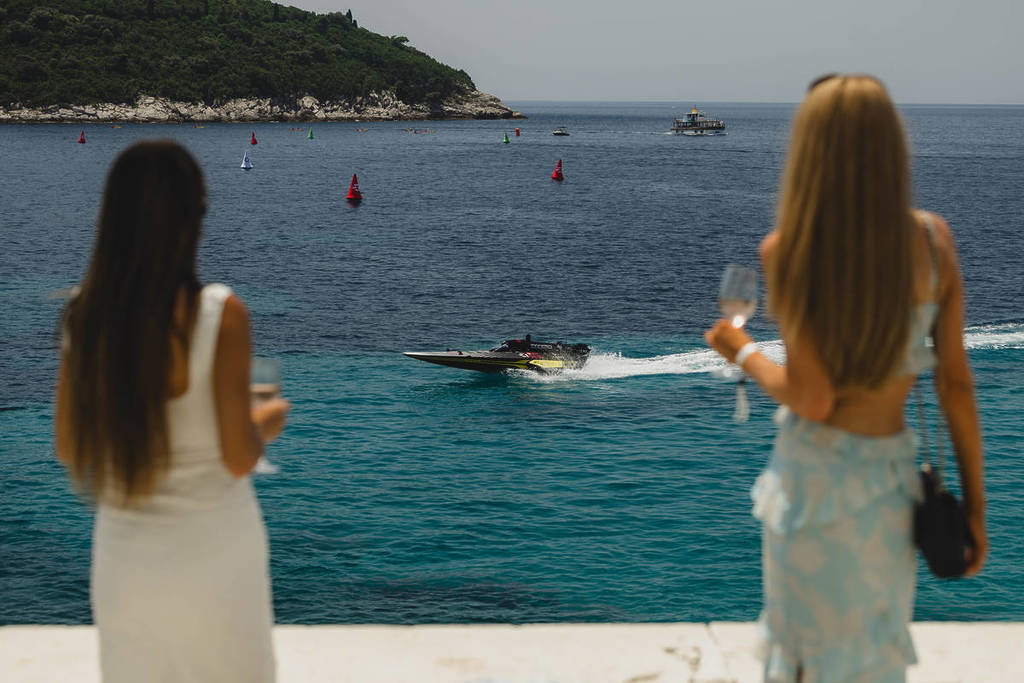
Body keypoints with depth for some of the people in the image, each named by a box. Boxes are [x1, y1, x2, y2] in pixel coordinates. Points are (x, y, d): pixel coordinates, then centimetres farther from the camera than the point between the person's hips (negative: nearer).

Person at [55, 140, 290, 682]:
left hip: (124, 551, 4)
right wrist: (269, 421, 4)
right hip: (212, 549, -3)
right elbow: (239, 458, -17)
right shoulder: (220, 314, -18)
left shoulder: (84, 316, -6)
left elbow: (67, 449, 2)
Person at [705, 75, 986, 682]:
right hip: (894, 480, 3)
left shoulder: (785, 250, -15)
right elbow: (957, 382, -4)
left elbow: (813, 399, -17)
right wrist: (975, 503, 6)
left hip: (813, 476, -3)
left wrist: (743, 353, 2)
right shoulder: (934, 239, -6)